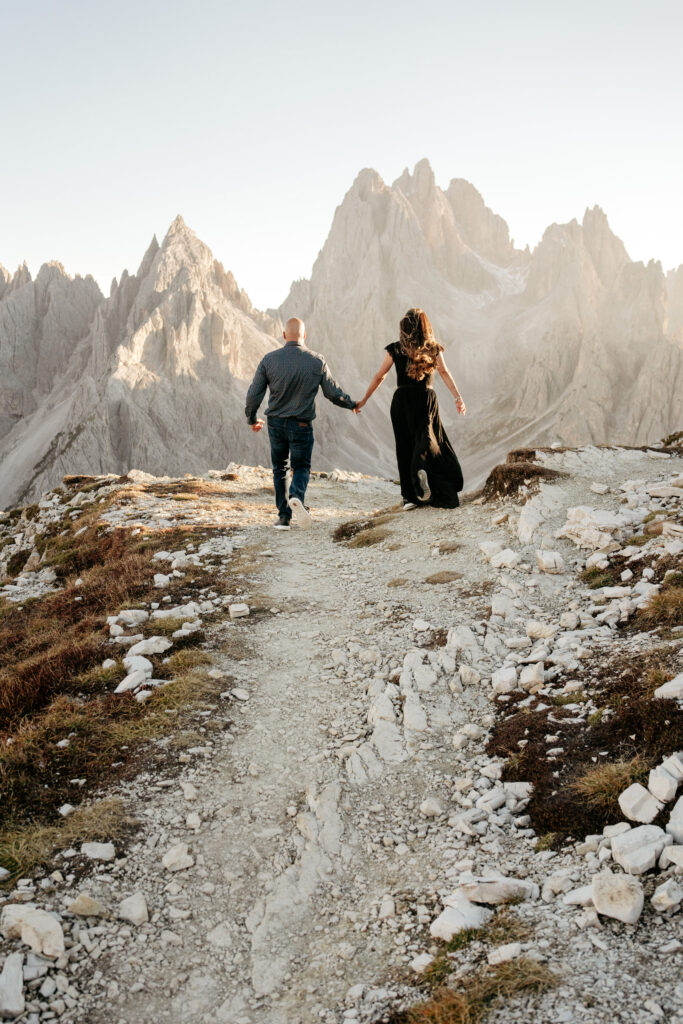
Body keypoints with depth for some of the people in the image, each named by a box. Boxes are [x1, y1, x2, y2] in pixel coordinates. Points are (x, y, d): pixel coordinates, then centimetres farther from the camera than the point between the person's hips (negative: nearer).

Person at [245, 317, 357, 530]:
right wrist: (351, 404, 23)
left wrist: (251, 420, 14)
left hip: (276, 423, 1)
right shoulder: (317, 362, -6)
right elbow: (333, 393, 3)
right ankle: (296, 496, -21)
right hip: (301, 425, -1)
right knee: (301, 466, 12)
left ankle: (283, 516, 13)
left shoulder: (269, 360, -5)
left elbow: (254, 394, -3)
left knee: (279, 468, 17)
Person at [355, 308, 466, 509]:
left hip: (401, 400, 1)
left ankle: (410, 496, 3)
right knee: (427, 439, 0)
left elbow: (379, 377, 5)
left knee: (405, 447, 6)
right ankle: (421, 469, -33)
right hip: (426, 400, -1)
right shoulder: (433, 349, 3)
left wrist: (364, 400, 14)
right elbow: (444, 373, -12)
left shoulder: (395, 349, 3)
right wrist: (458, 397, -20)